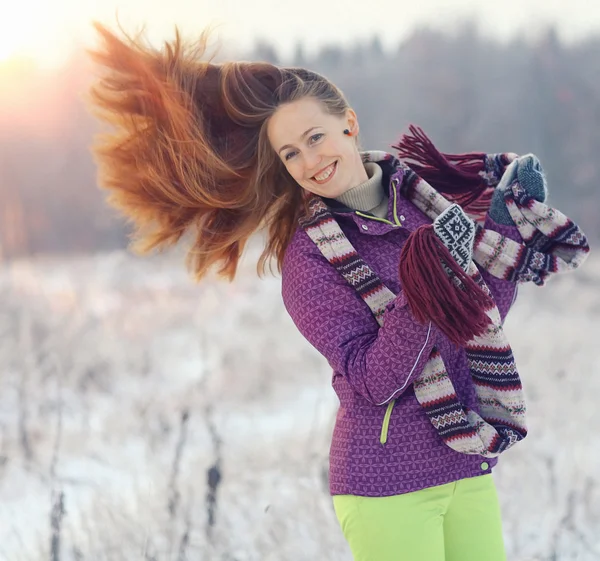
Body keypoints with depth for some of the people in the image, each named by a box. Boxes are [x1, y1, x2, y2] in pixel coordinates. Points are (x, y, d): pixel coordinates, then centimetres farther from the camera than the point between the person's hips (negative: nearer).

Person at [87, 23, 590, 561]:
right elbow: (373, 381, -16)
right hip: (385, 487, -5)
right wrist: (423, 291, -27)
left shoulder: (423, 188, 4)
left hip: (470, 469, 5)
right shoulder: (308, 255, -9)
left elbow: (483, 317, 7)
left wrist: (510, 231, -3)